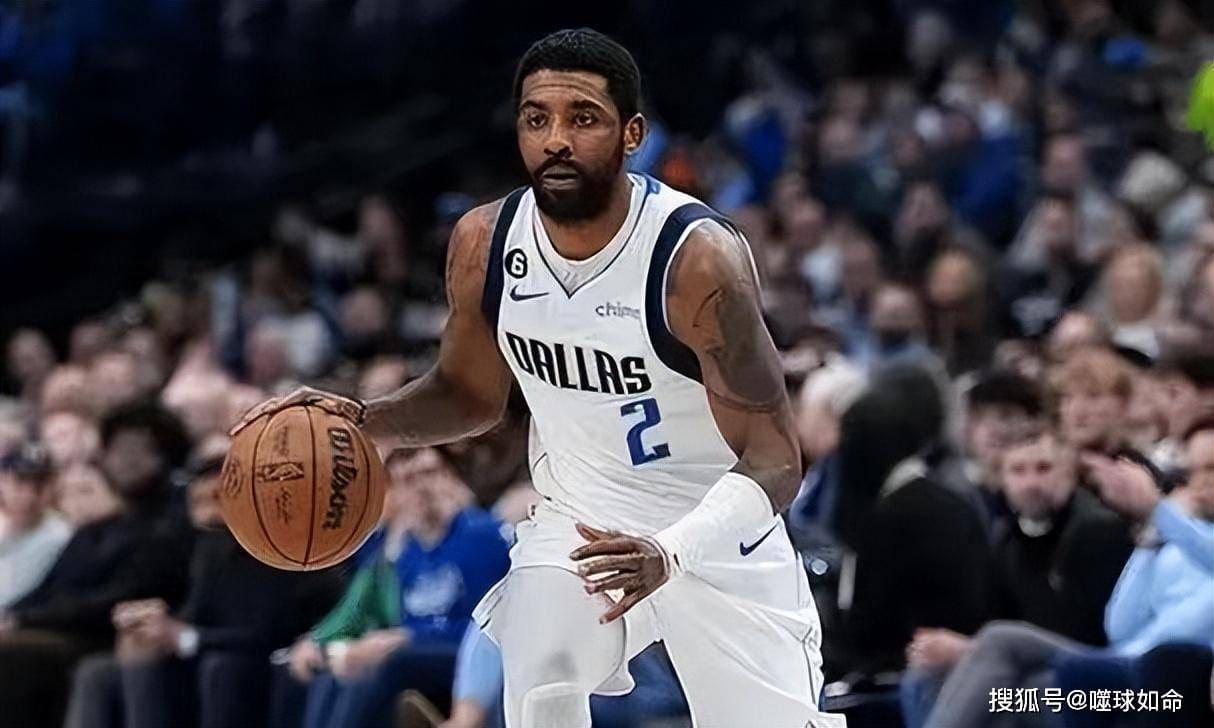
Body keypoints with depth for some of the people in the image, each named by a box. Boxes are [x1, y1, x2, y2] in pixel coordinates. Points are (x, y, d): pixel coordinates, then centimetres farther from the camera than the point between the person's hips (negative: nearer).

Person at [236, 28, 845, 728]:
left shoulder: (699, 256, -27)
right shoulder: (485, 243, -11)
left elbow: (775, 458, -26)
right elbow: (471, 393, 8)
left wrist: (670, 553, -42)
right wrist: (361, 420, -12)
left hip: (718, 528, -2)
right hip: (583, 522, 3)